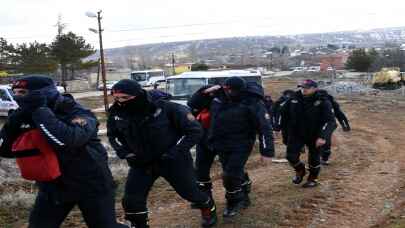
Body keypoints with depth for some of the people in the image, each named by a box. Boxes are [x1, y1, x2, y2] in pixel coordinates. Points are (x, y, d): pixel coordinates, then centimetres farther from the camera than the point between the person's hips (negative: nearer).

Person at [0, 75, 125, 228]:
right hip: (51, 187, 6)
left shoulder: (77, 115, -20)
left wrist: (40, 111, -31)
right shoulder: (27, 118, -1)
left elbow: (67, 141, -39)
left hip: (90, 185, -5)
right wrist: (13, 122, -19)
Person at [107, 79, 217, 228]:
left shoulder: (166, 108, -25)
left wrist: (175, 152, -22)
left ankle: (208, 209, 46)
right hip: (141, 163, 4)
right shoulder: (116, 113, -10)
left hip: (173, 161, -3)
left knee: (189, 192, 14)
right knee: (132, 199, -2)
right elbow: (113, 135, 12)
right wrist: (124, 153, -5)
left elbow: (194, 130, -17)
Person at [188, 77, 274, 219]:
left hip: (240, 146, -6)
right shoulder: (218, 96, -4)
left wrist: (267, 152, -24)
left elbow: (264, 127, -20)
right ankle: (244, 198, 43)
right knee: (236, 173, 20)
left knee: (231, 176, -7)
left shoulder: (252, 103, -19)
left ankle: (234, 203, 19)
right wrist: (204, 93, -12)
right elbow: (193, 104, 5)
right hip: (221, 145, 6)